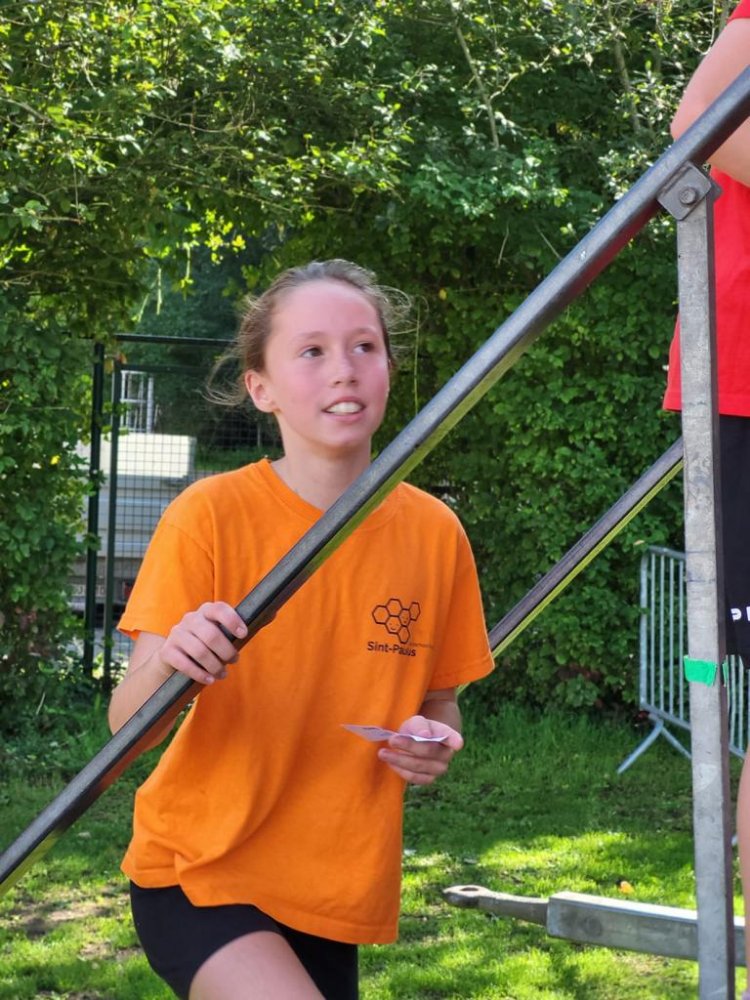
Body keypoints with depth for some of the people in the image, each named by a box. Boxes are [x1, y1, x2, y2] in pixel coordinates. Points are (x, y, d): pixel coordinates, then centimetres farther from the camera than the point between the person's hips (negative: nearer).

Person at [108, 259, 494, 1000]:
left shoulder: (434, 532, -3)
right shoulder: (209, 515, -13)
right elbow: (127, 719, -16)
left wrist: (436, 744, -12)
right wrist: (169, 664, -37)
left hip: (336, 884, 4)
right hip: (199, 872, -4)